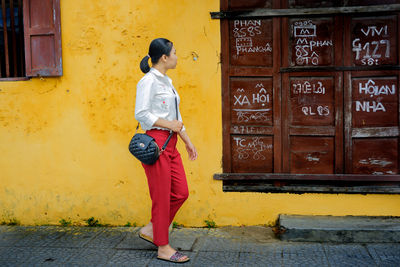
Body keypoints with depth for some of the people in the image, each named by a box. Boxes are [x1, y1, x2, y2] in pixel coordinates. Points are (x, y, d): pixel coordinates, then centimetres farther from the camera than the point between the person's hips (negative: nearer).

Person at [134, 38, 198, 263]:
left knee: (181, 193, 9)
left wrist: (188, 141, 20)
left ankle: (151, 230, 24)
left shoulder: (167, 81, 18)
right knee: (162, 196, -1)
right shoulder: (148, 81, -10)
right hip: (156, 142, -9)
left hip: (170, 144, 9)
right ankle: (163, 248, 12)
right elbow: (141, 114, -18)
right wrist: (168, 125, -14)